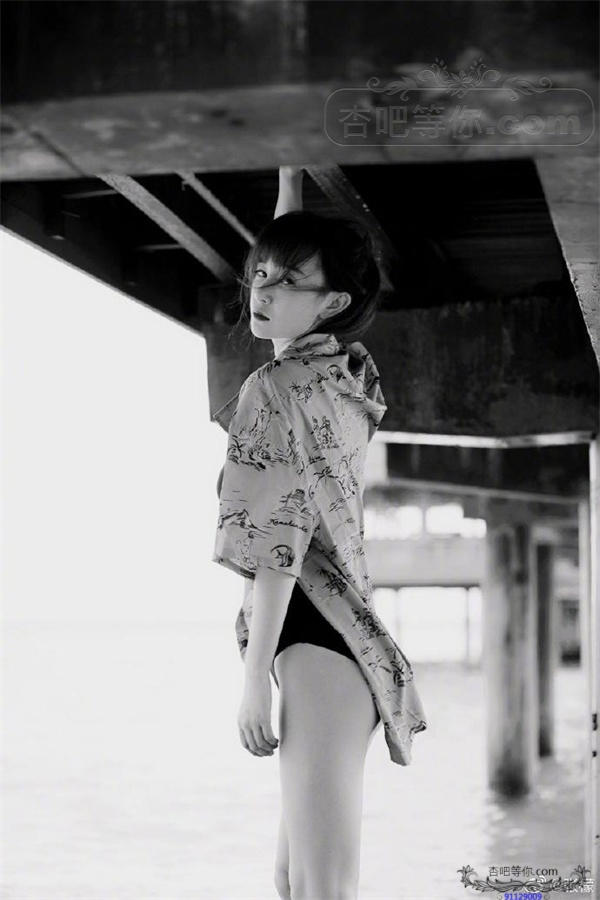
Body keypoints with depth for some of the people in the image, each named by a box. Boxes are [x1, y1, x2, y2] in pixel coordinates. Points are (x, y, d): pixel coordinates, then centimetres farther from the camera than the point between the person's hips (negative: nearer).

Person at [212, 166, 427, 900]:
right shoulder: (344, 373, 13)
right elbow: (293, 249, 33)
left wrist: (254, 675, -16)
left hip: (312, 642, -10)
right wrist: (288, 176, 36)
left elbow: (279, 545, -16)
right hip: (338, 637, 10)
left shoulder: (278, 389, -11)